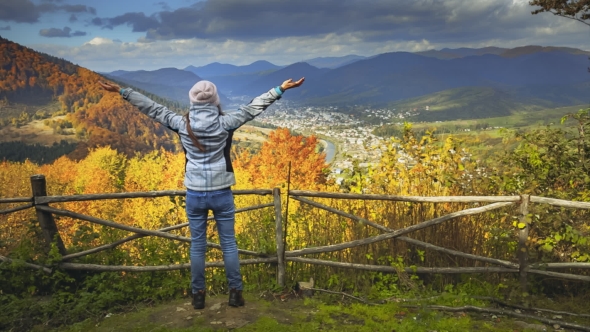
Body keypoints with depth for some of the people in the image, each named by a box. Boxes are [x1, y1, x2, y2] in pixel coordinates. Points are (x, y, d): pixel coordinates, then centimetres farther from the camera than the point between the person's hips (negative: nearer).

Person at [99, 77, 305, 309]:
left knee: (197, 246, 12)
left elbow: (152, 108, 3)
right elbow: (253, 107, -5)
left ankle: (198, 295, 21)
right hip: (221, 193, -1)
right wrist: (281, 89, 1)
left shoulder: (182, 124, -6)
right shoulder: (225, 123, -10)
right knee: (229, 244, 10)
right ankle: (235, 292, 18)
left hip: (194, 194, 1)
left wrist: (122, 92, 13)